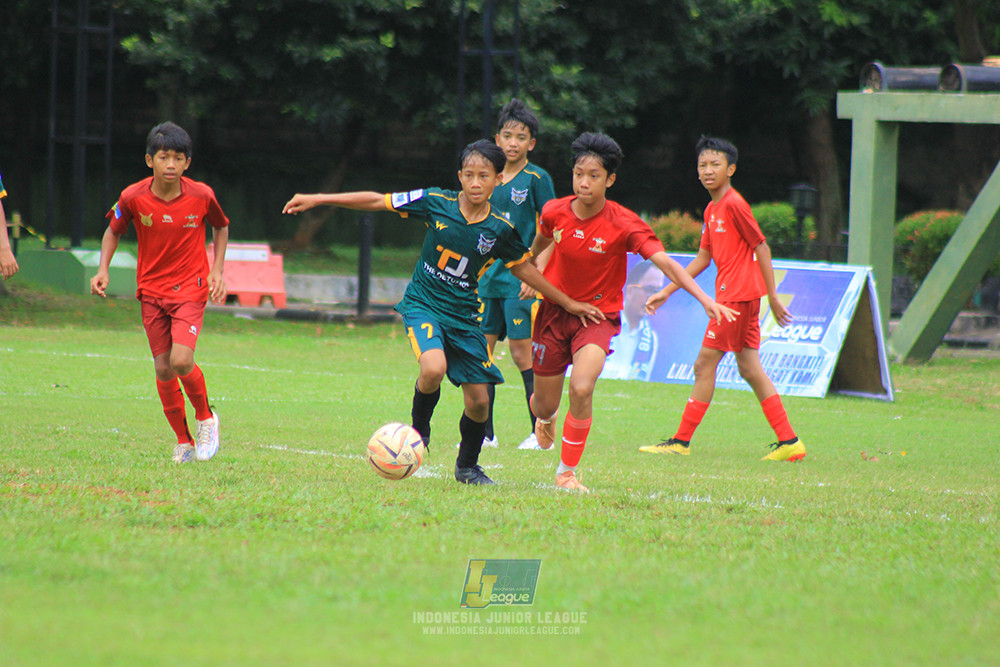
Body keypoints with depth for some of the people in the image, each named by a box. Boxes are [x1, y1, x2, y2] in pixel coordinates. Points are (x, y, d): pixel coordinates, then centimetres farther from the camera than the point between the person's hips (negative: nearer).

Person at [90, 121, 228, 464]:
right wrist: (103, 269, -7)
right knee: (163, 368, 2)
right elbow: (114, 231, 7)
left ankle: (206, 417, 7)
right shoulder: (133, 197, -11)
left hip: (191, 288, -2)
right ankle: (184, 441, 19)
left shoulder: (201, 196, -13)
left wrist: (217, 270, -1)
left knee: (181, 360, -20)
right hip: (151, 290, 2)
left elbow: (221, 227, 8)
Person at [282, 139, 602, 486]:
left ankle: (467, 466, 28)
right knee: (434, 369, -31)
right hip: (423, 304, -3)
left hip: (464, 314, 3)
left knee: (479, 400, 0)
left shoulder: (500, 229, -6)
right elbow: (377, 201, -7)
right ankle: (419, 428, 0)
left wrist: (568, 304, 16)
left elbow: (524, 268, 11)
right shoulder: (437, 203, -11)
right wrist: (316, 199, -8)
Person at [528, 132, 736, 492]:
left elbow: (665, 262, -27)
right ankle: (545, 417, 52)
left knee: (581, 389, -28)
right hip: (554, 310, 3)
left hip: (598, 315, -3)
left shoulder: (624, 225, -19)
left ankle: (567, 472, -8)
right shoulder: (555, 212, -10)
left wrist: (705, 299, -39)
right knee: (545, 405, 10)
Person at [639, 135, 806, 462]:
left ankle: (681, 441, 0)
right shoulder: (711, 210, 16)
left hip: (737, 297, -9)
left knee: (705, 365, -5)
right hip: (739, 298, 9)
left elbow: (761, 247, -11)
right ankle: (788, 441, 8)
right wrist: (665, 292, 21)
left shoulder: (733, 204, -12)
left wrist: (773, 296, -11)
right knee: (749, 368, 8)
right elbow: (703, 258, 22)